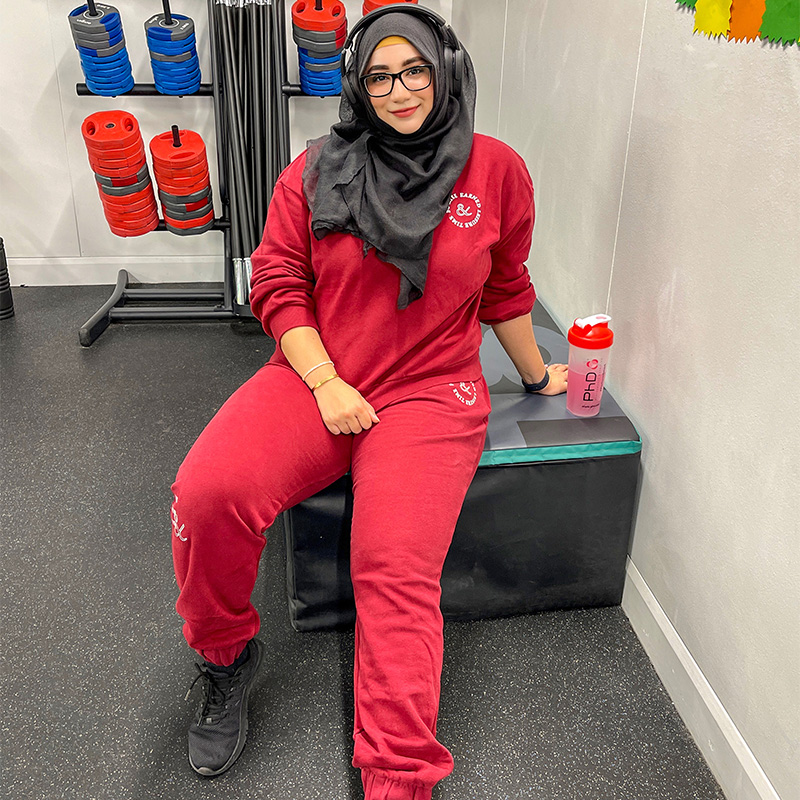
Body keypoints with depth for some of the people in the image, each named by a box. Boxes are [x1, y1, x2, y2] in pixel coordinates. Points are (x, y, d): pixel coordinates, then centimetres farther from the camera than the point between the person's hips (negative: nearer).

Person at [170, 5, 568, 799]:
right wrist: (324, 383, -7)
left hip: (430, 393, -1)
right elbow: (277, 283, 4)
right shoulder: (316, 170, 5)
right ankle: (226, 656, 6)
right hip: (315, 377, 2)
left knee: (397, 572, -21)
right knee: (207, 493, -24)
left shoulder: (495, 170, 5)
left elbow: (505, 288, 16)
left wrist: (536, 375, 25)